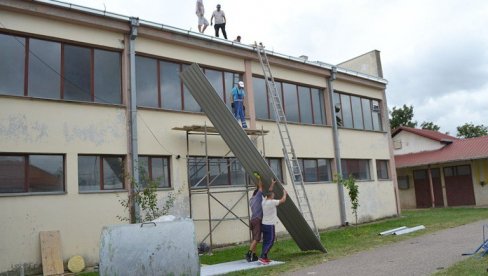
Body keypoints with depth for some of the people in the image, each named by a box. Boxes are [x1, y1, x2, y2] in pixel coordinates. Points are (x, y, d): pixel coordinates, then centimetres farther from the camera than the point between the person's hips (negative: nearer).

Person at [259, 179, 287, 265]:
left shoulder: (264, 201, 7)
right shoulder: (272, 202, -15)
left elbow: (269, 192, 24)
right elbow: (283, 200, -10)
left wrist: (272, 184, 26)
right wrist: (284, 193, 7)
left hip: (264, 224, 8)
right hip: (269, 225, -8)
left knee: (266, 241, 12)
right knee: (270, 242, -6)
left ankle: (265, 257, 14)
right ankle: (262, 257, -14)